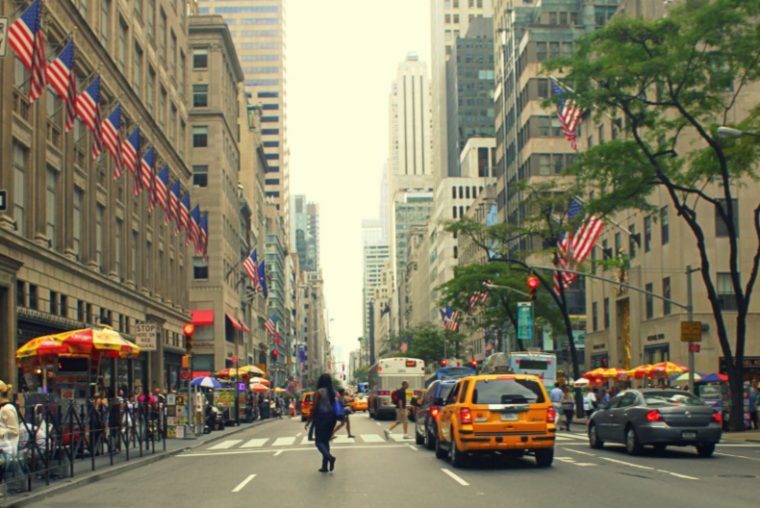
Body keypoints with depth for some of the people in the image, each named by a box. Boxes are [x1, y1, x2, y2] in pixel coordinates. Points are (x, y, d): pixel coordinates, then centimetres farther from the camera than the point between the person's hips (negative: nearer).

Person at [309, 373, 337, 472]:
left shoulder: (319, 392, -10)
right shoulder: (333, 392, 5)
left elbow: (315, 407, -11)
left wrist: (311, 419, -1)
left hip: (321, 417, -6)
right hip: (331, 418, 6)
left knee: (319, 442, 0)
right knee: (325, 441, 14)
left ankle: (330, 457, -27)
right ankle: (324, 466, 12)